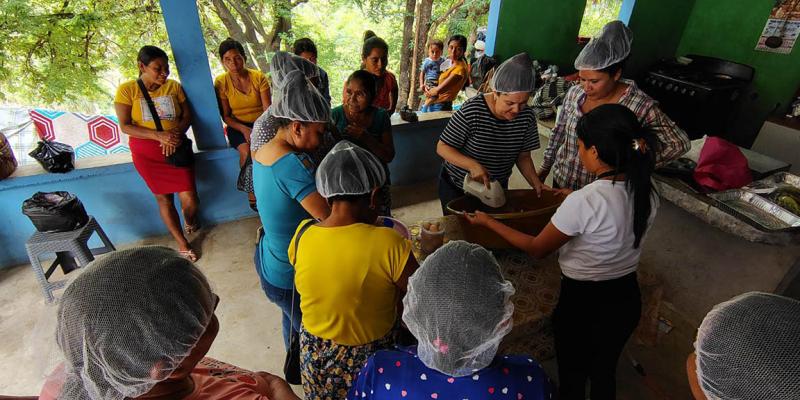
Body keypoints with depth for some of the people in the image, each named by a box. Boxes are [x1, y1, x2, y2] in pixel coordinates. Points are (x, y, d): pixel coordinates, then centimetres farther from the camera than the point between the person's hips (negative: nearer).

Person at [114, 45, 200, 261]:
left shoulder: (174, 86, 3)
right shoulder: (127, 89, -4)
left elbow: (187, 116, 4)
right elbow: (125, 126, -9)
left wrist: (177, 133, -16)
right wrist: (158, 135, -22)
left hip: (176, 148, 1)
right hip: (147, 152, -1)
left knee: (190, 199, -6)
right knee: (164, 198, 7)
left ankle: (189, 223, 31)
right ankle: (182, 244, 21)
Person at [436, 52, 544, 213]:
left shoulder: (527, 117, -10)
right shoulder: (471, 111, -25)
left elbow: (523, 156, 1)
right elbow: (442, 147, -20)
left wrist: (537, 184, -14)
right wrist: (473, 165, -33)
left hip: (496, 188, 4)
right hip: (456, 187, -4)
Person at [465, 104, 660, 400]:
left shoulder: (583, 202, -30)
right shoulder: (647, 193, -9)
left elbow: (537, 249, -18)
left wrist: (488, 222, -8)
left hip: (583, 303, -6)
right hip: (627, 298, 6)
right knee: (604, 372, 29)